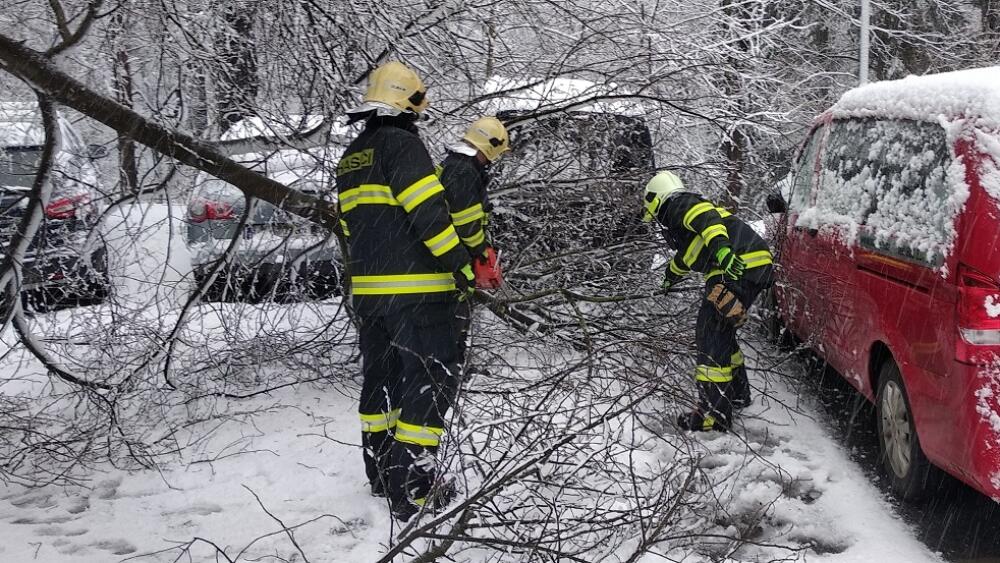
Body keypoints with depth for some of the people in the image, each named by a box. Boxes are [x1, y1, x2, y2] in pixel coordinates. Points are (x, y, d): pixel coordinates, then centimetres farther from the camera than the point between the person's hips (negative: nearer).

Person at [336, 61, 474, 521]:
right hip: (416, 290, -9)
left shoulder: (350, 158, 16)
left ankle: (382, 474, 25)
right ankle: (412, 490, -7)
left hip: (367, 288, 9)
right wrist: (460, 262, -13)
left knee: (381, 375, 17)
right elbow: (428, 212, -19)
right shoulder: (402, 144, -12)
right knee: (429, 379, -5)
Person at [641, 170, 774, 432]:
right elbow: (685, 255, 52)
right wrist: (671, 275, 70)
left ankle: (714, 414, -11)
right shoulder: (683, 215, 32)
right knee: (721, 332, 23)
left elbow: (706, 217, -22)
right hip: (753, 270, 10)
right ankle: (737, 393, 36)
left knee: (711, 336, -10)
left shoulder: (680, 205, 1)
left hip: (738, 268, -10)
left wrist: (719, 246, -41)